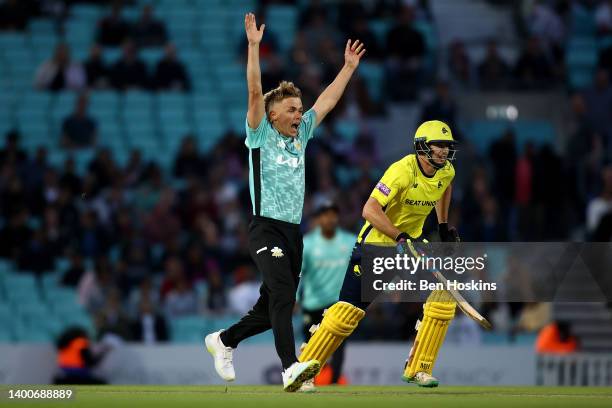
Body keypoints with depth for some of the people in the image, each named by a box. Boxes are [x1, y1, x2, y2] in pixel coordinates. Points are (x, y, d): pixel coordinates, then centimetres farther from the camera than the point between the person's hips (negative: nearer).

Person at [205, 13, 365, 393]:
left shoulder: (300, 134, 16)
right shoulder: (261, 135, 0)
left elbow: (327, 100, 23)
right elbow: (255, 92, -12)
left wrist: (349, 67, 26)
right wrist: (254, 45, -18)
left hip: (294, 231, 7)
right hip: (266, 228, -7)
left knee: (273, 310, 9)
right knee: (282, 292, -26)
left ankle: (224, 340, 32)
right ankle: (291, 368, -38)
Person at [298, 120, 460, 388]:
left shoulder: (446, 172, -3)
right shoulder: (403, 171, -26)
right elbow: (370, 210, -33)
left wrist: (443, 226, 20)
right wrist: (400, 238, -39)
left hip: (411, 242, 6)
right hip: (376, 242, -6)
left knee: (444, 292, -11)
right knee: (350, 309, -9)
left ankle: (418, 369, -2)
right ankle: (303, 367, 6)